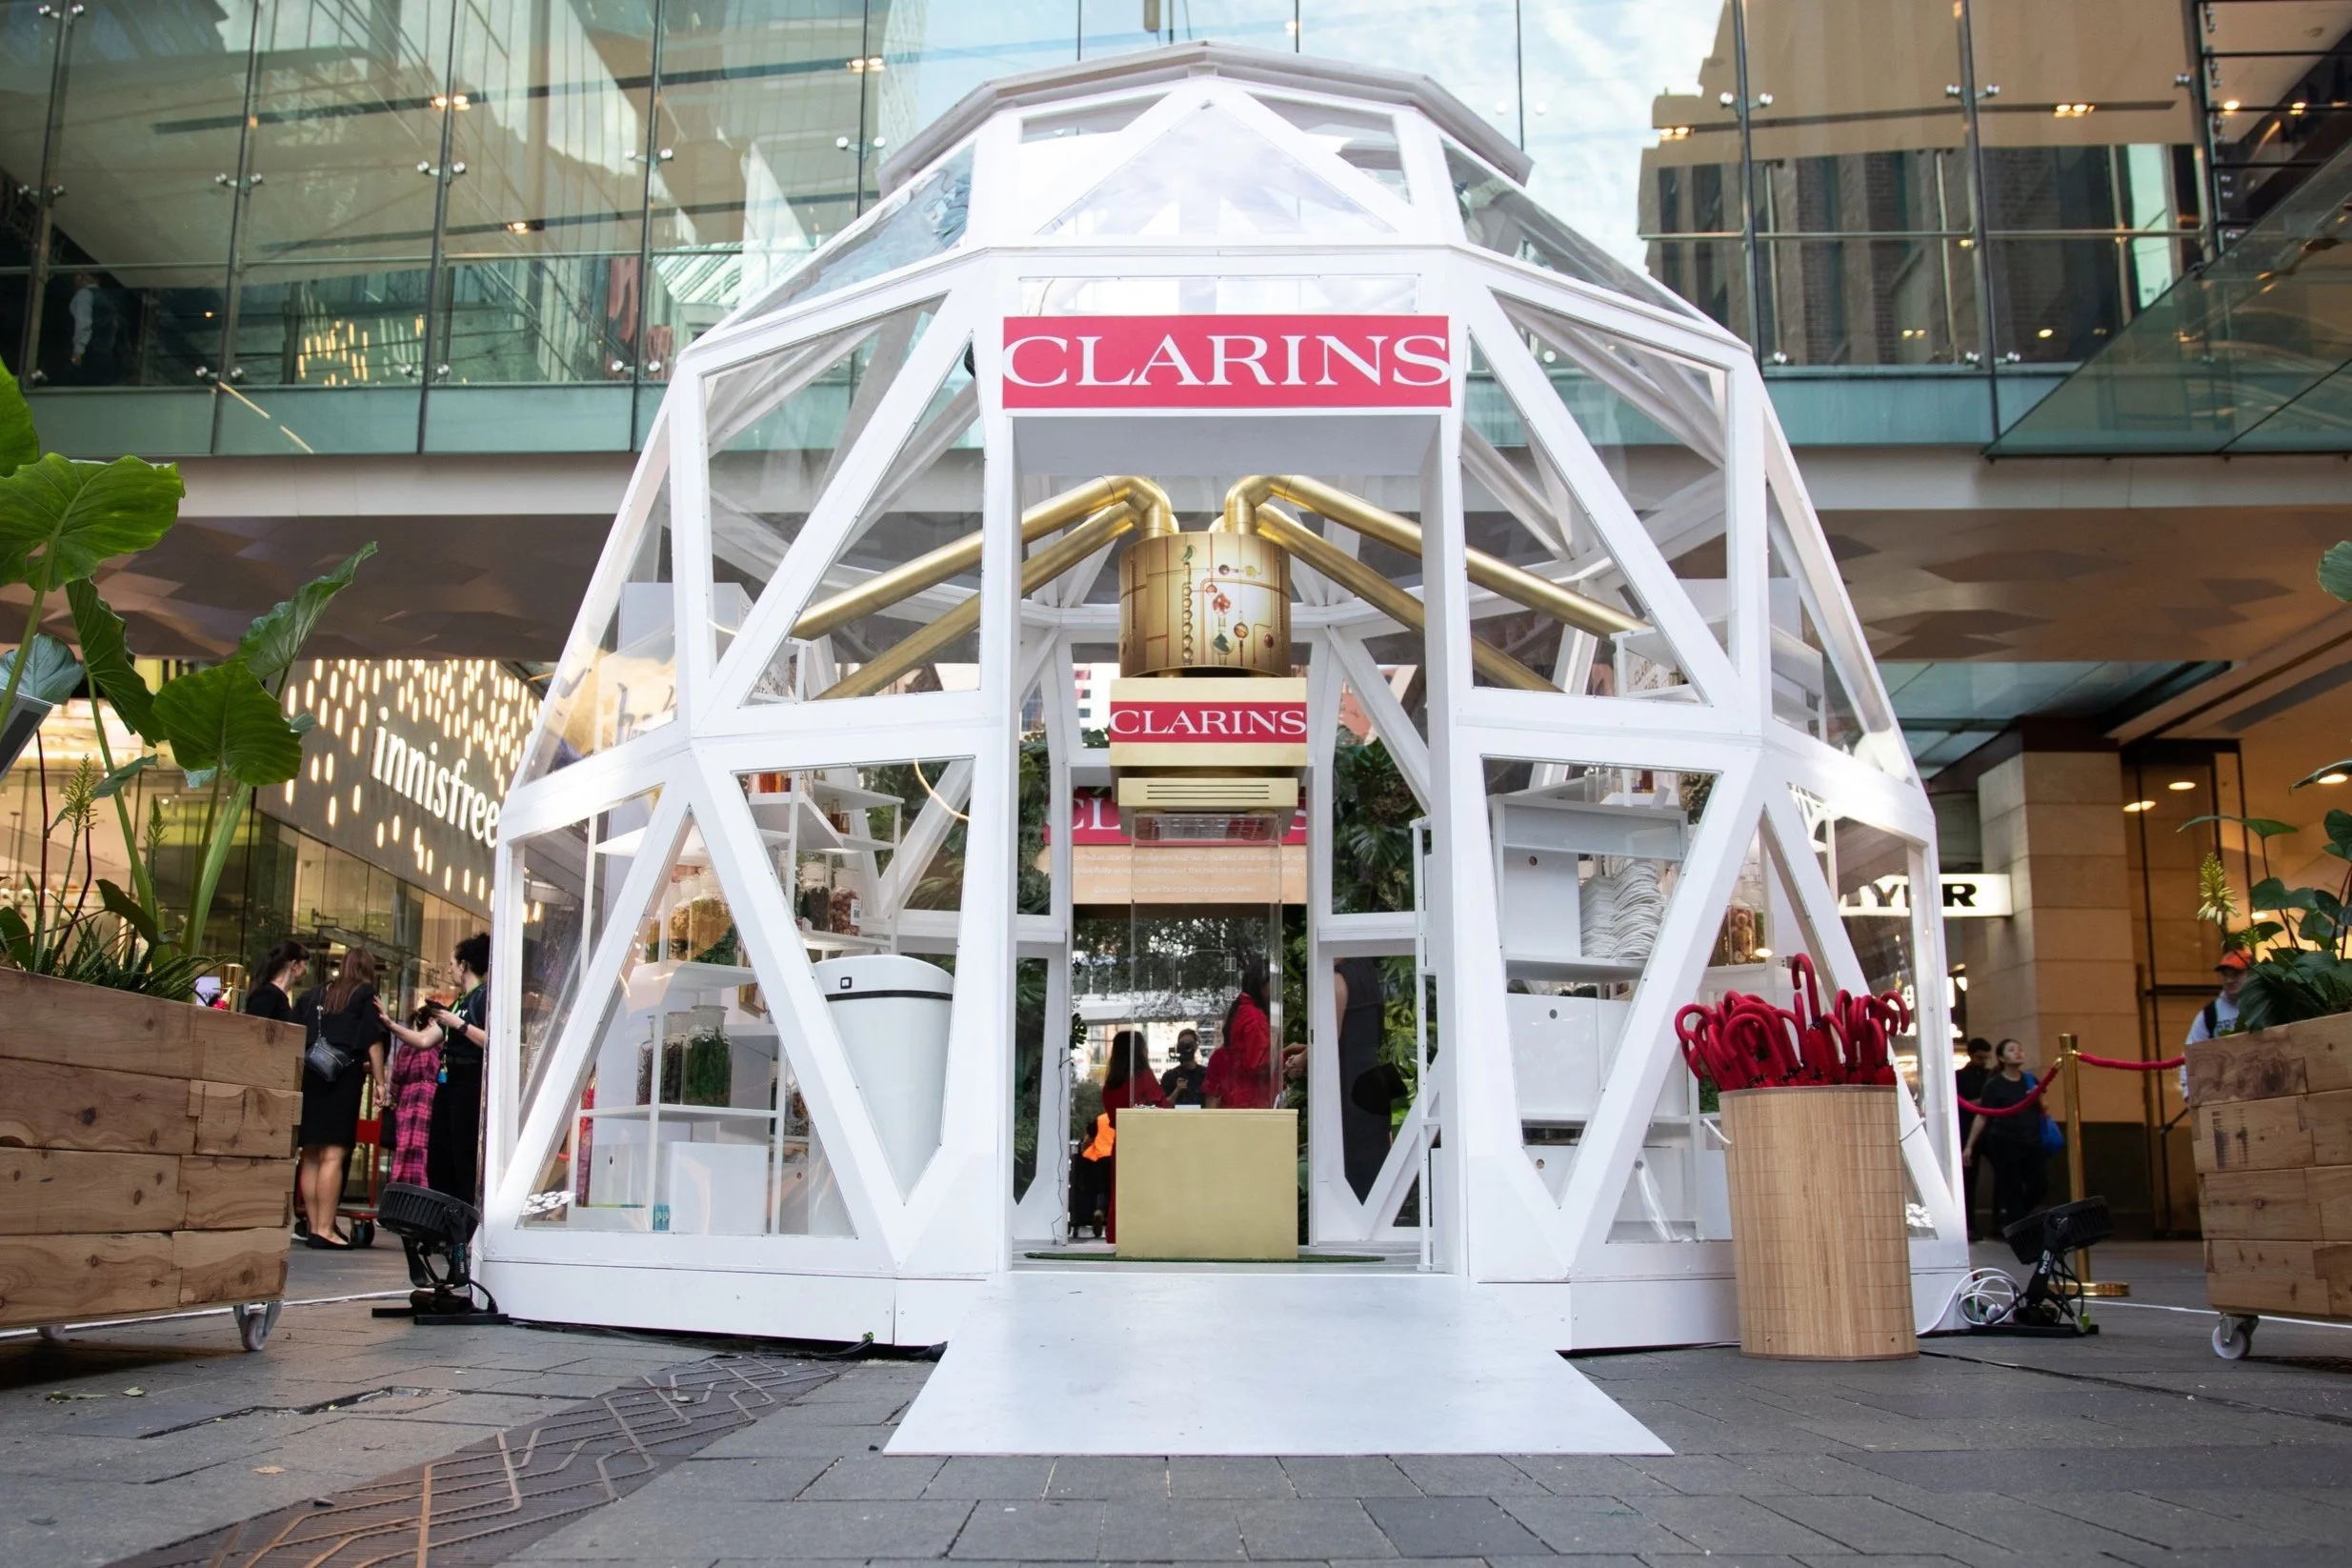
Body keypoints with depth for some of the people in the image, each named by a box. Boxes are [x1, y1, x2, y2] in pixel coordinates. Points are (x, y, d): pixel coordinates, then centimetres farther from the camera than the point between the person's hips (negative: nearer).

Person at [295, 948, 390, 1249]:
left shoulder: (312, 995, 17)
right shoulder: (365, 995, 3)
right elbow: (373, 1042, -3)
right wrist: (379, 1081, 0)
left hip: (307, 1077, 5)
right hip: (343, 1078, -5)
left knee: (311, 1155, 9)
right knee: (333, 1154, -8)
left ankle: (313, 1226, 12)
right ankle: (325, 1229, -12)